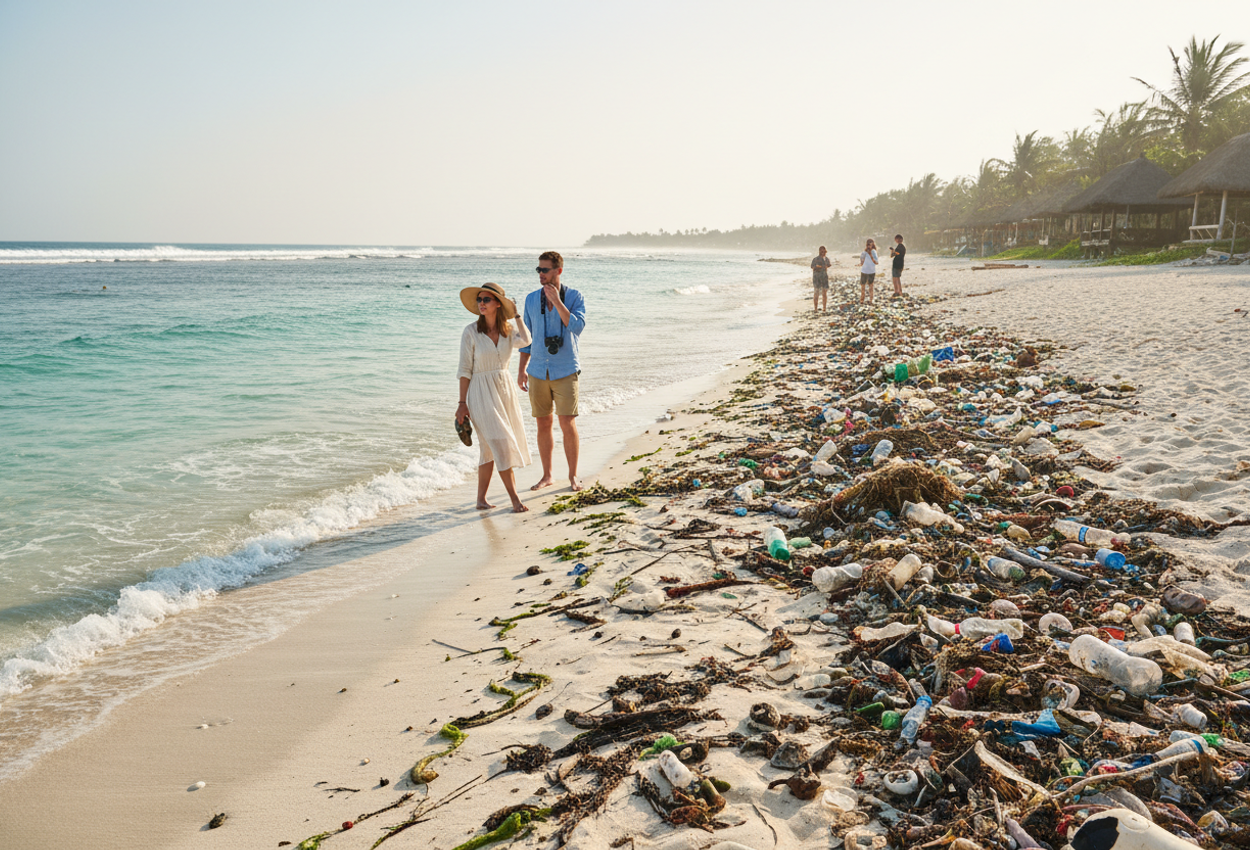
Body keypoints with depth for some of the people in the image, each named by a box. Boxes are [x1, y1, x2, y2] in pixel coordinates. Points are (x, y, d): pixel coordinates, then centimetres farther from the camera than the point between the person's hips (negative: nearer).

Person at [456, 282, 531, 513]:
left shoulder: (508, 329, 4)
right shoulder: (471, 332, -7)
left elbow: (525, 341, -19)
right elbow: (465, 370, -5)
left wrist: (516, 315, -7)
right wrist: (462, 403, -7)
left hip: (505, 390, 5)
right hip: (481, 392, -5)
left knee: (489, 448, 9)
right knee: (500, 444, -8)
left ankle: (481, 499, 18)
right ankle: (515, 499, -2)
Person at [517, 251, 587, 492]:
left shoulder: (575, 297, -4)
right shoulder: (531, 299, 6)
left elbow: (577, 327, -19)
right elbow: (527, 336, 12)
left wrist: (557, 302, -21)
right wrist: (522, 369, 9)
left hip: (565, 371, -3)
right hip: (538, 372, 3)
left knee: (568, 425, -5)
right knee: (543, 425, 8)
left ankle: (573, 475, 10)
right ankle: (547, 475, 20)